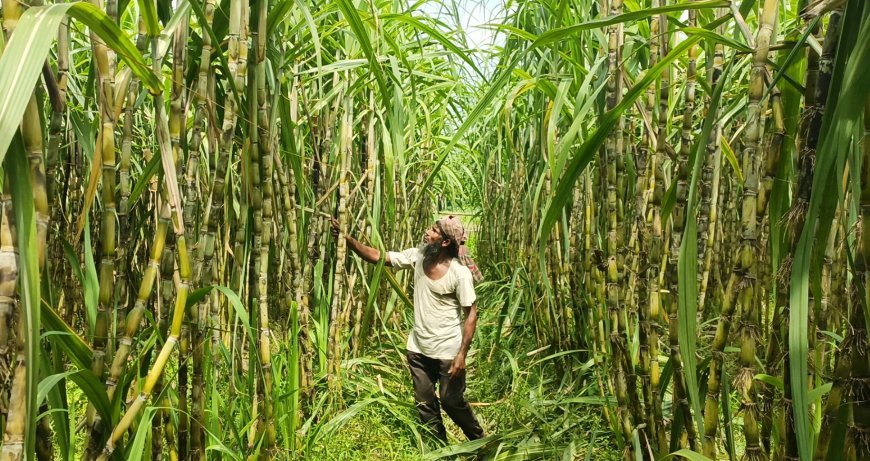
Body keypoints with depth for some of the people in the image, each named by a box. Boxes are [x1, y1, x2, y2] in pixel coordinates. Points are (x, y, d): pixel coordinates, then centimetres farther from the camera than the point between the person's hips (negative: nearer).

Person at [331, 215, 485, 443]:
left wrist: (462, 354, -19)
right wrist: (347, 239, -16)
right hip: (418, 348, 6)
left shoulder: (459, 272, -20)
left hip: (448, 351, -5)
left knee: (452, 401, 9)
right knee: (424, 404, 15)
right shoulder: (417, 256, -6)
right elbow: (377, 257, -4)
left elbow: (471, 314, -15)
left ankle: (479, 442, 35)